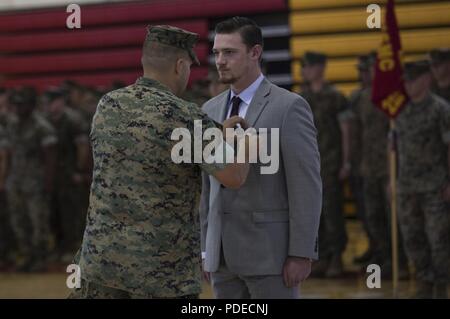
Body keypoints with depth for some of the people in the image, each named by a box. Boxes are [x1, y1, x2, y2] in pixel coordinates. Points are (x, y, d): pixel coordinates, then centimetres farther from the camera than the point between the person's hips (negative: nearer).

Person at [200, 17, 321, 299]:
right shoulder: (212, 110, 12)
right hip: (225, 253, 6)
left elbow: (307, 187, -12)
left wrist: (302, 254, -16)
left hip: (271, 250, -6)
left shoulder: (289, 107, -9)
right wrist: (207, 250, 14)